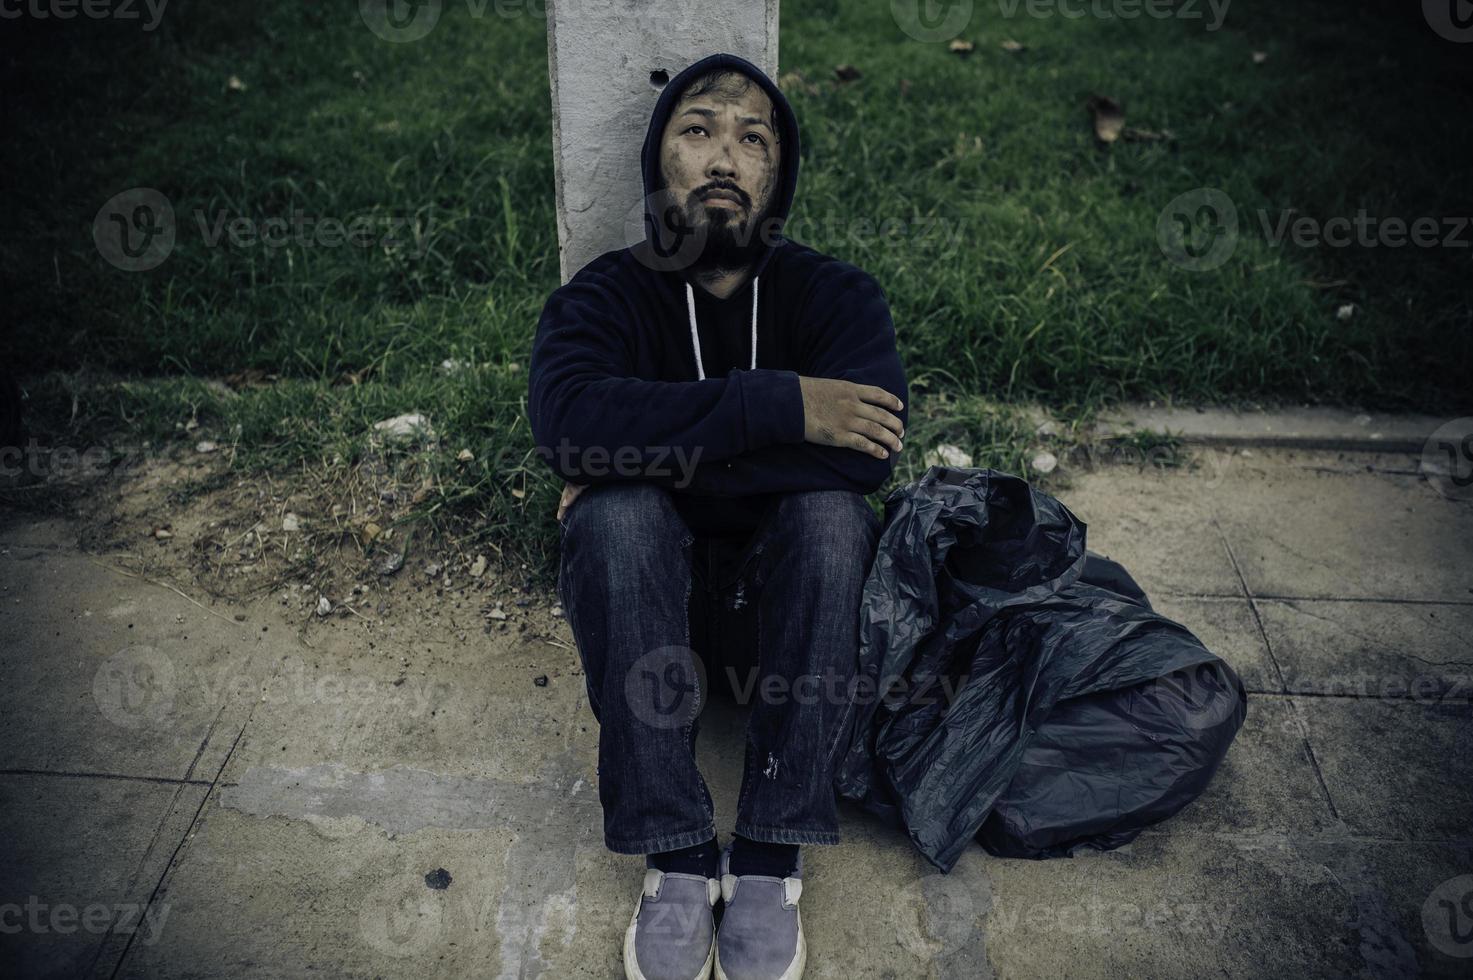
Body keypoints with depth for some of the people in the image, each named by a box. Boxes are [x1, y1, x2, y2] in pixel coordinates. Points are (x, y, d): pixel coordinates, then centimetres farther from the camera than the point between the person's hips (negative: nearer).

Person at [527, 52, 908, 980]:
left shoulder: (837, 295, -5)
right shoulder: (602, 298, -6)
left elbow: (870, 444, -26)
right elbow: (566, 418, -29)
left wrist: (654, 454, -26)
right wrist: (779, 407, -34)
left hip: (789, 594, 0)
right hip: (650, 593, 0)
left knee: (833, 511, -29)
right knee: (614, 512, -30)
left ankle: (771, 857, -23)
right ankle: (677, 855, -24)